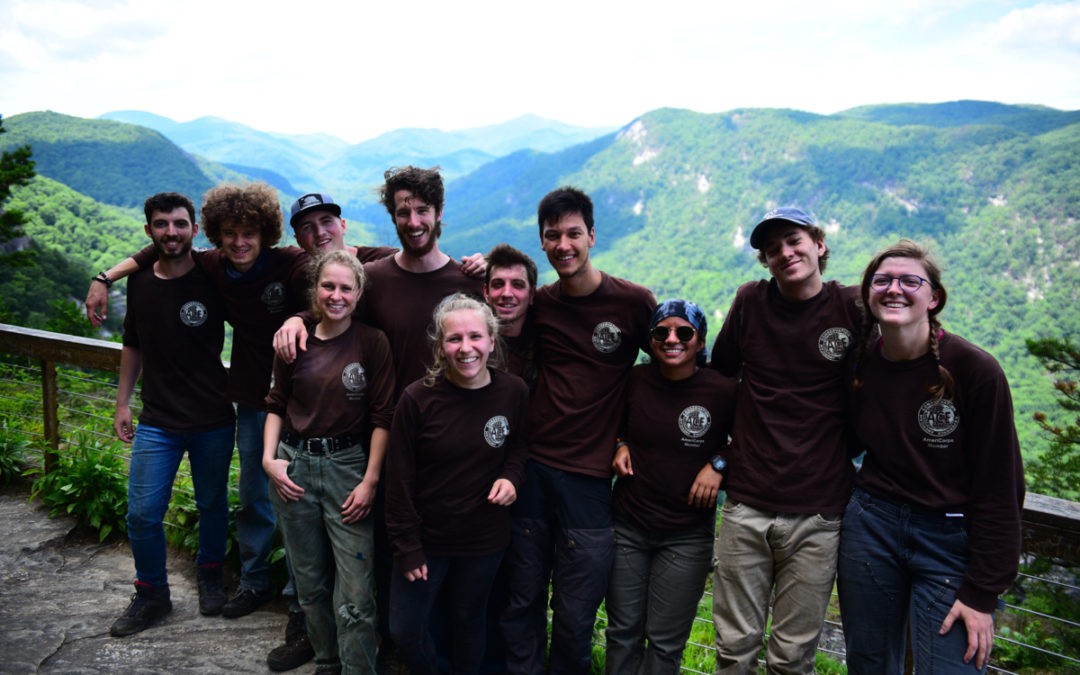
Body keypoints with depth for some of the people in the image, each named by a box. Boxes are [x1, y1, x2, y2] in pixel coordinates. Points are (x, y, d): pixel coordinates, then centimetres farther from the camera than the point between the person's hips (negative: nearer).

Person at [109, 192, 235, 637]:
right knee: (143, 513, 2)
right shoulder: (139, 283, 3)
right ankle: (152, 594, 23)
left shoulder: (213, 282, -9)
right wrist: (122, 403, 14)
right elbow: (133, 346, 15)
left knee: (212, 505, 13)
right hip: (157, 422, 3)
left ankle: (210, 575, 38)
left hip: (212, 421, -2)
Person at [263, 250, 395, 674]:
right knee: (309, 583, 15)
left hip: (348, 465, -3)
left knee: (355, 594, -7)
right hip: (293, 466, 3)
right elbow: (276, 405, 12)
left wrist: (370, 481, -10)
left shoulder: (373, 343, -6)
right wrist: (269, 459, -2)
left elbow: (382, 416, -6)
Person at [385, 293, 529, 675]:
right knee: (404, 630, 7)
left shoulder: (514, 392, -10)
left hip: (484, 540, 1)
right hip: (426, 538, -1)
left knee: (468, 622, 18)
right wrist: (407, 547, -9)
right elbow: (400, 480, -10)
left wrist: (511, 476, -11)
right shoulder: (417, 398, -16)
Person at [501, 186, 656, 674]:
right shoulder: (538, 302, 6)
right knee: (521, 602, 12)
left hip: (589, 477, -3)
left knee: (574, 618, 7)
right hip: (530, 468, 3)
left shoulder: (633, 301, -5)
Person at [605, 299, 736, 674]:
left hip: (686, 534, -2)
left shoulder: (723, 390, -12)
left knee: (665, 642, 8)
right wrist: (620, 446, -1)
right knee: (622, 633, 14)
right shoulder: (635, 379, -3)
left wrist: (718, 464, -13)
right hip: (627, 525, 3)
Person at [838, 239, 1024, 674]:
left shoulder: (975, 371, -15)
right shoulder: (859, 361, -2)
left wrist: (982, 593, -11)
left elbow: (999, 489, -12)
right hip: (871, 525, 4)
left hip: (951, 539, -3)